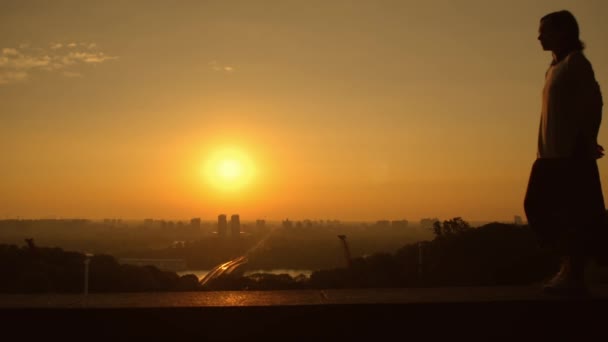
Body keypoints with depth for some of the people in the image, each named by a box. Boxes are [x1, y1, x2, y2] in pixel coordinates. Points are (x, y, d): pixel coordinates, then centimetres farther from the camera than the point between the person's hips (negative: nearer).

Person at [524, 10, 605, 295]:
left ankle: (575, 276, -1)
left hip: (571, 153, -9)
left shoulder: (575, 62, -5)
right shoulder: (555, 67, 20)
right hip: (551, 153, 9)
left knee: (575, 214, -6)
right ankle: (569, 266, 15)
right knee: (536, 206, 8)